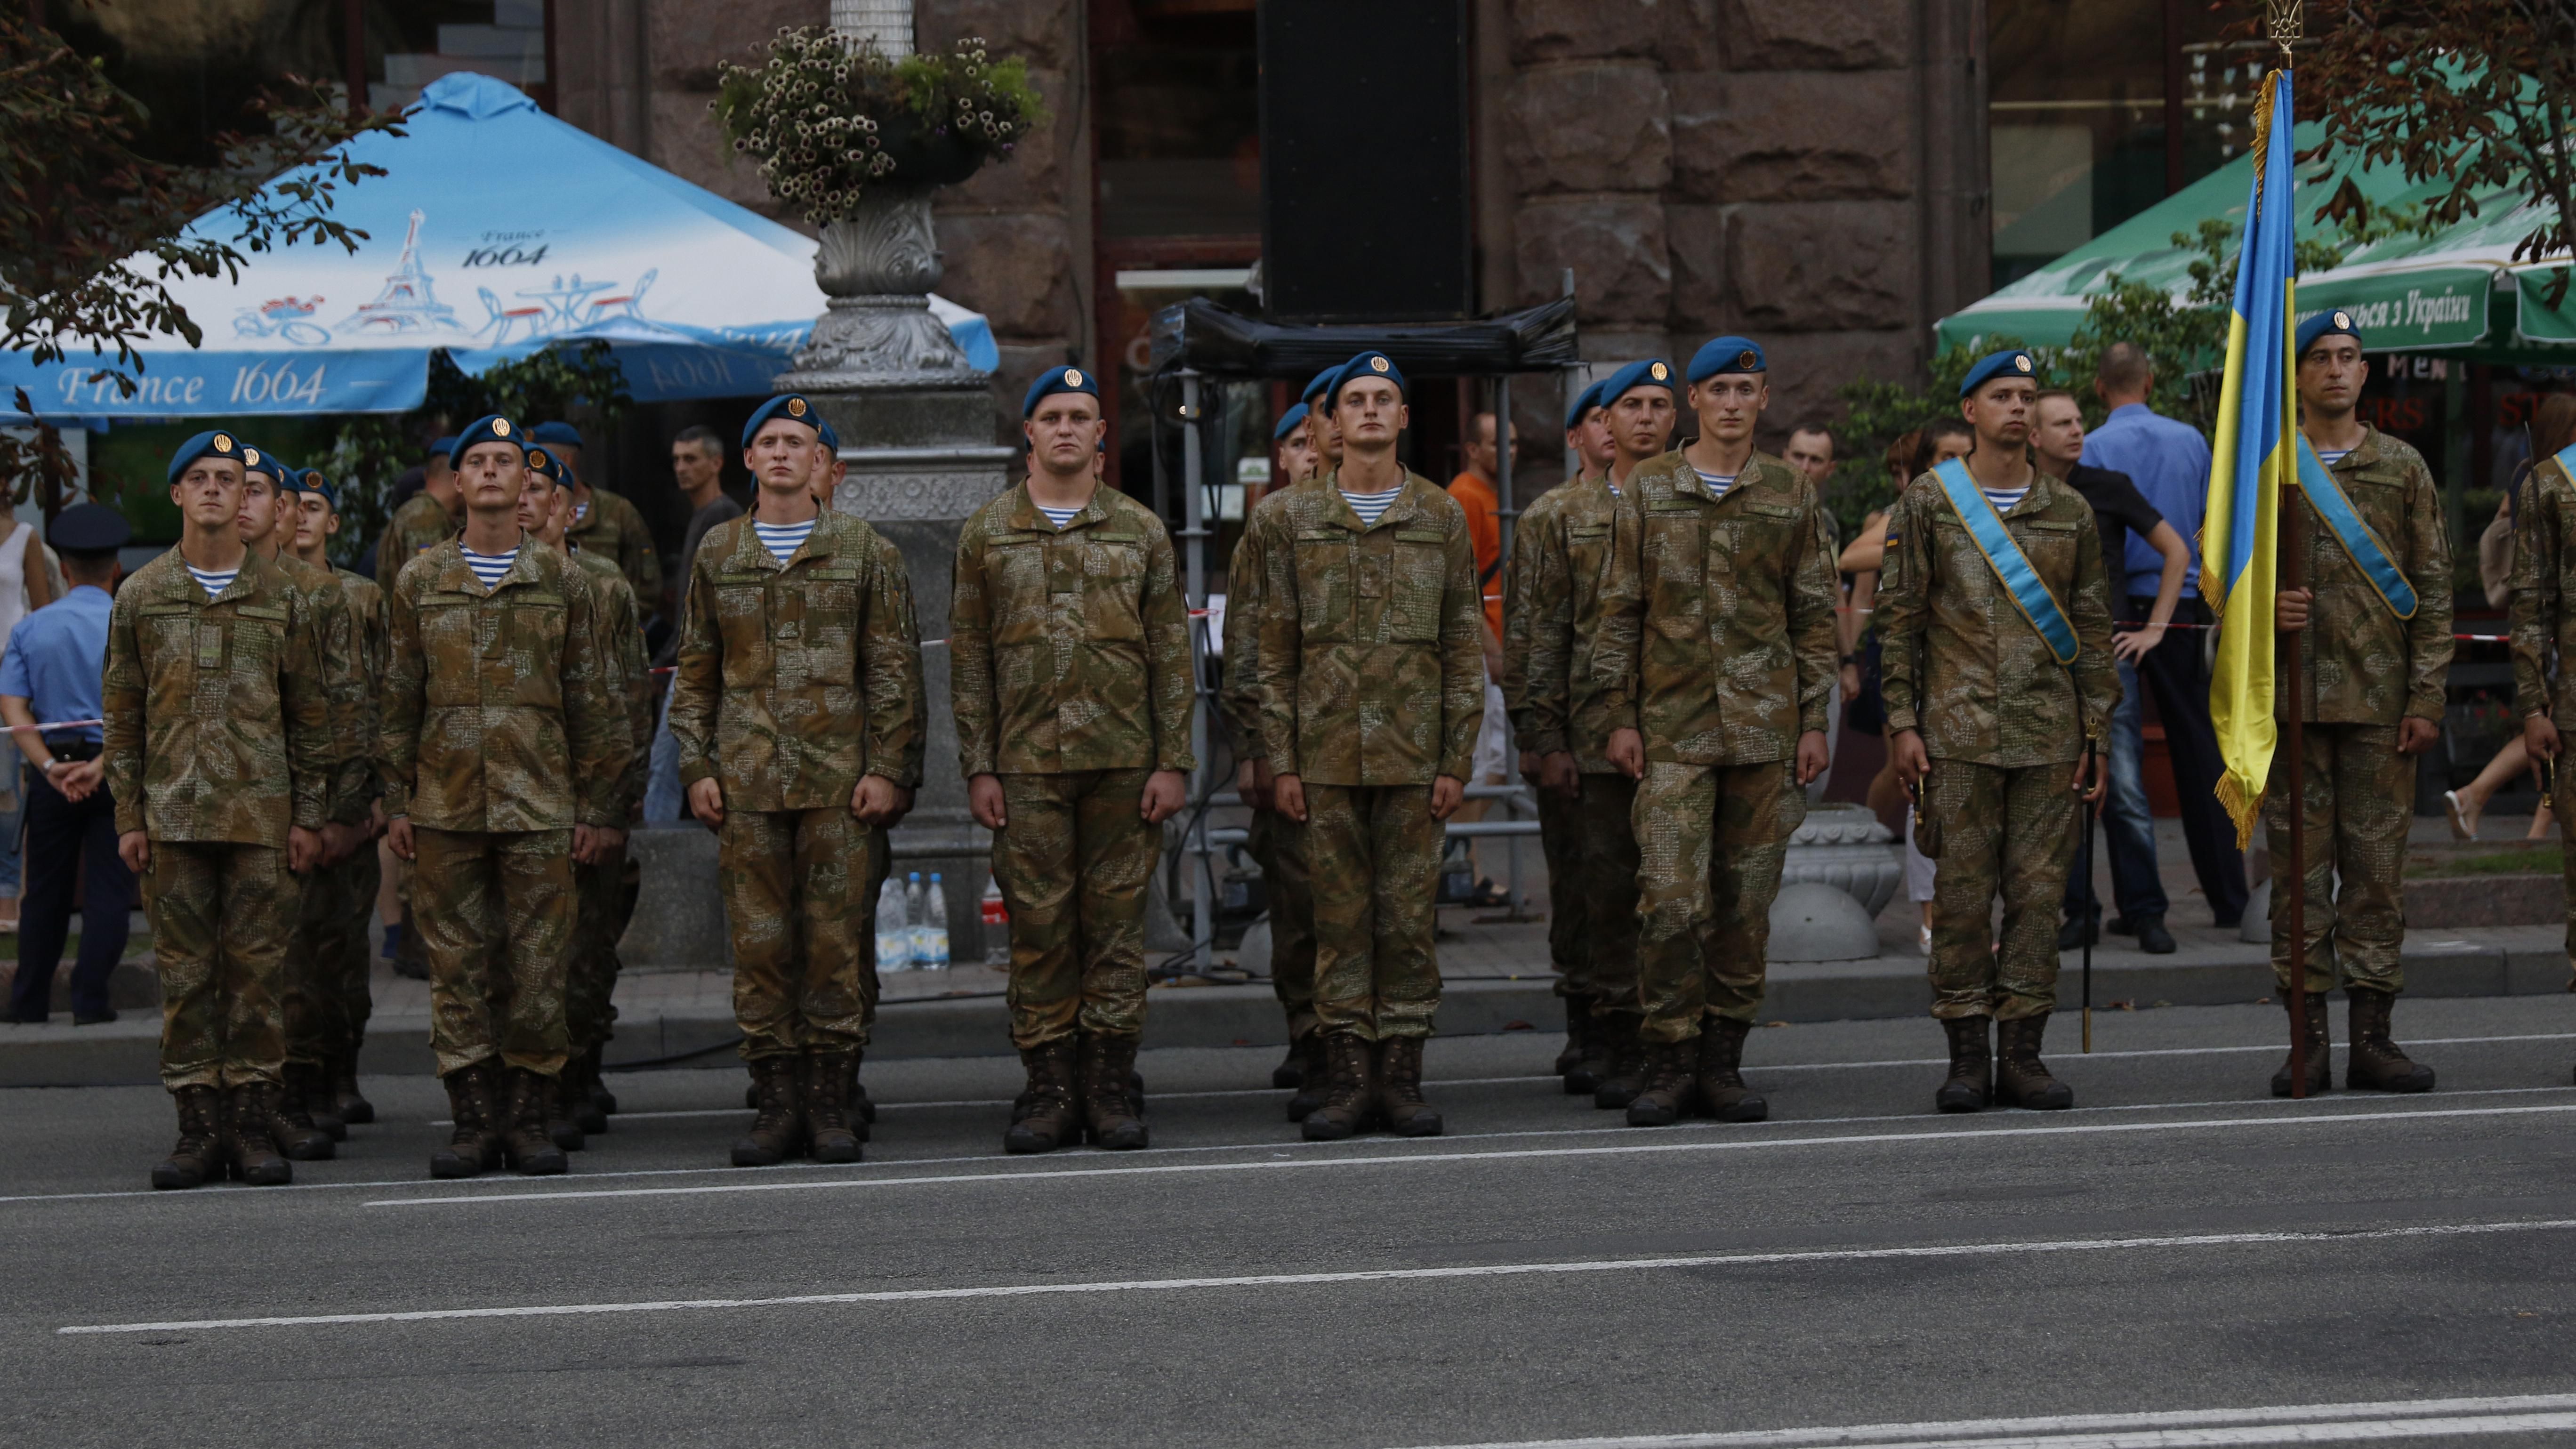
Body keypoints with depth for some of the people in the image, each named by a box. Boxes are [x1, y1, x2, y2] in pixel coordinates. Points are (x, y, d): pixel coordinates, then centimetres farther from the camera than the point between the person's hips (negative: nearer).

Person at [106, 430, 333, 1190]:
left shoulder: (280, 597, 7)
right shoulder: (140, 597, 7)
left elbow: (310, 715, 8)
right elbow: (122, 716, 9)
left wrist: (309, 817, 2)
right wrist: (129, 817, 2)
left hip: (261, 815, 0)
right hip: (174, 813, 1)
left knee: (259, 969, -1)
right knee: (184, 972, 1)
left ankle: (255, 1126, 4)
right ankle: (200, 1128, 5)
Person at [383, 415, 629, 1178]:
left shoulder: (561, 581, 6)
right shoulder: (418, 583, 8)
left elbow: (591, 703, 6)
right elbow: (398, 701, 10)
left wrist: (597, 807, 2)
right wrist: (395, 801, 3)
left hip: (539, 805, -1)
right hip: (446, 804, 1)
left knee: (538, 967, -1)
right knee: (459, 968, 1)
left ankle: (530, 1119, 7)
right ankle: (474, 1122, 7)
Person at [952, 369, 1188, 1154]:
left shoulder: (1140, 530, 7)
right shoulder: (988, 533, 7)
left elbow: (1171, 654, 5)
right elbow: (969, 658, 6)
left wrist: (1172, 762, -3)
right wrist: (978, 767, -1)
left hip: (1123, 762, 0)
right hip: (1026, 764, 0)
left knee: (1116, 920, 2)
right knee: (1038, 926, 0)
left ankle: (1111, 1086, 8)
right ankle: (1050, 1087, 6)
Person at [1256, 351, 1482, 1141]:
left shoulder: (1441, 518, 6)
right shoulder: (1290, 518, 6)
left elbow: (1465, 651, 6)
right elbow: (1275, 652, 6)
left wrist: (1457, 761, -1)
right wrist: (1282, 761, 0)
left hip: (1412, 750, 0)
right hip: (1327, 750, 0)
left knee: (1408, 913, 1)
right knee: (1339, 914, 2)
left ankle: (1402, 1075, 7)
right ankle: (1348, 1079, 7)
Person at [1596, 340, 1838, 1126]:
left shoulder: (1792, 494, 7)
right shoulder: (1648, 491, 4)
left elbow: (1815, 614, 9)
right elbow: (1621, 610, 5)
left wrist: (1814, 721, 3)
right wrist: (1621, 716, -1)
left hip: (1764, 727, 1)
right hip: (1674, 728, -1)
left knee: (1747, 901, 4)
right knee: (1671, 898, -10)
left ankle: (1721, 1062, 12)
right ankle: (1669, 1062, -1)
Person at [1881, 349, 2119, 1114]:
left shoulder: (2069, 510, 11)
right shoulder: (1928, 501, 4)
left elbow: (2092, 627, 13)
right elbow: (1899, 617, 3)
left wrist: (2096, 731, 7)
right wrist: (1903, 722, -3)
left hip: (2048, 734, 2)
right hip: (1959, 730, -2)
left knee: (2040, 891, 1)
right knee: (1962, 893, -1)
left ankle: (2023, 1052, 7)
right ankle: (1967, 1056, 5)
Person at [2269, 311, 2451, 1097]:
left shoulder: (2403, 468, 8)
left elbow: (2432, 590, 6)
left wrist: (2427, 699, -2)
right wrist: (2262, 604, -12)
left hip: (2381, 701, 0)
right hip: (2291, 699, 0)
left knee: (2377, 864, 1)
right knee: (2298, 868, 0)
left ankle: (2372, 1036, 7)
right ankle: (2307, 1039, 5)